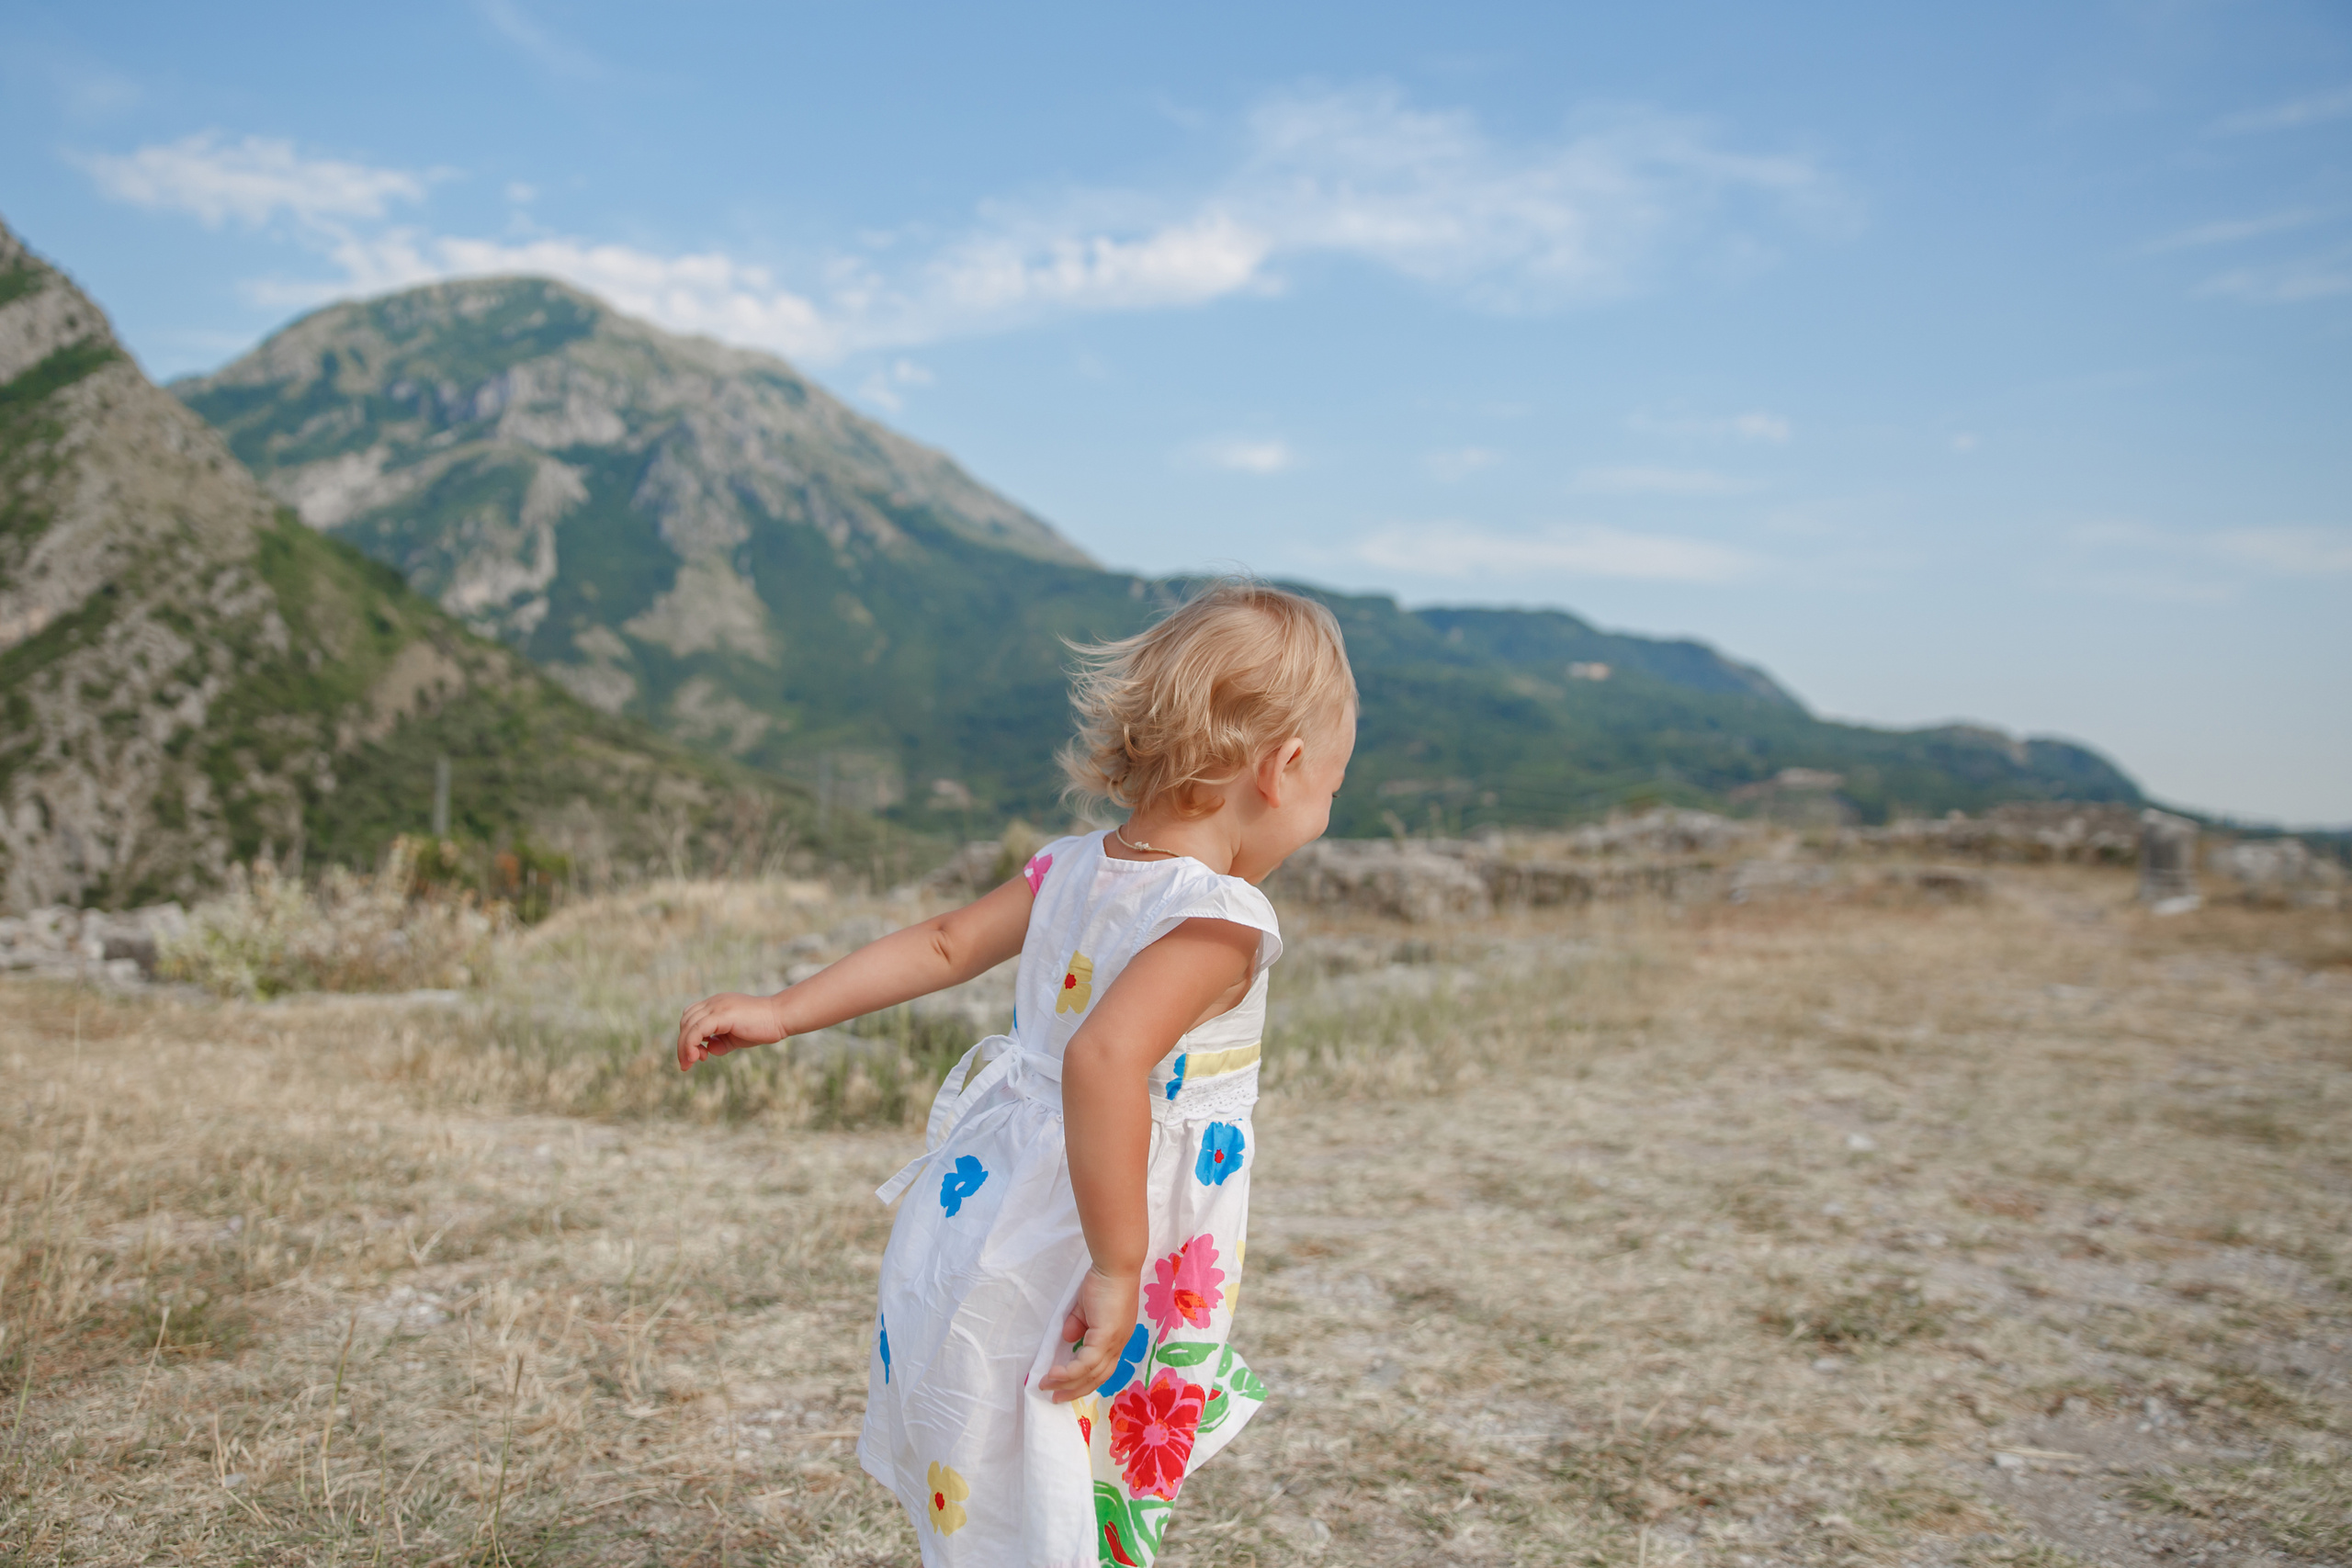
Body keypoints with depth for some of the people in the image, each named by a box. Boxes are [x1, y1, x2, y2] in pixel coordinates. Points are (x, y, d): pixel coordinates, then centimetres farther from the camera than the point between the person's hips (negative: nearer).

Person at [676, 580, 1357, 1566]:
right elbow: (1103, 1057, -35)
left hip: (975, 1218, 8)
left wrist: (783, 1012, 20)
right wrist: (1118, 1270, -29)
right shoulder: (1219, 921, -21)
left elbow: (939, 946, 11)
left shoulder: (1070, 870, 4)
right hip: (1054, 1281, -8)